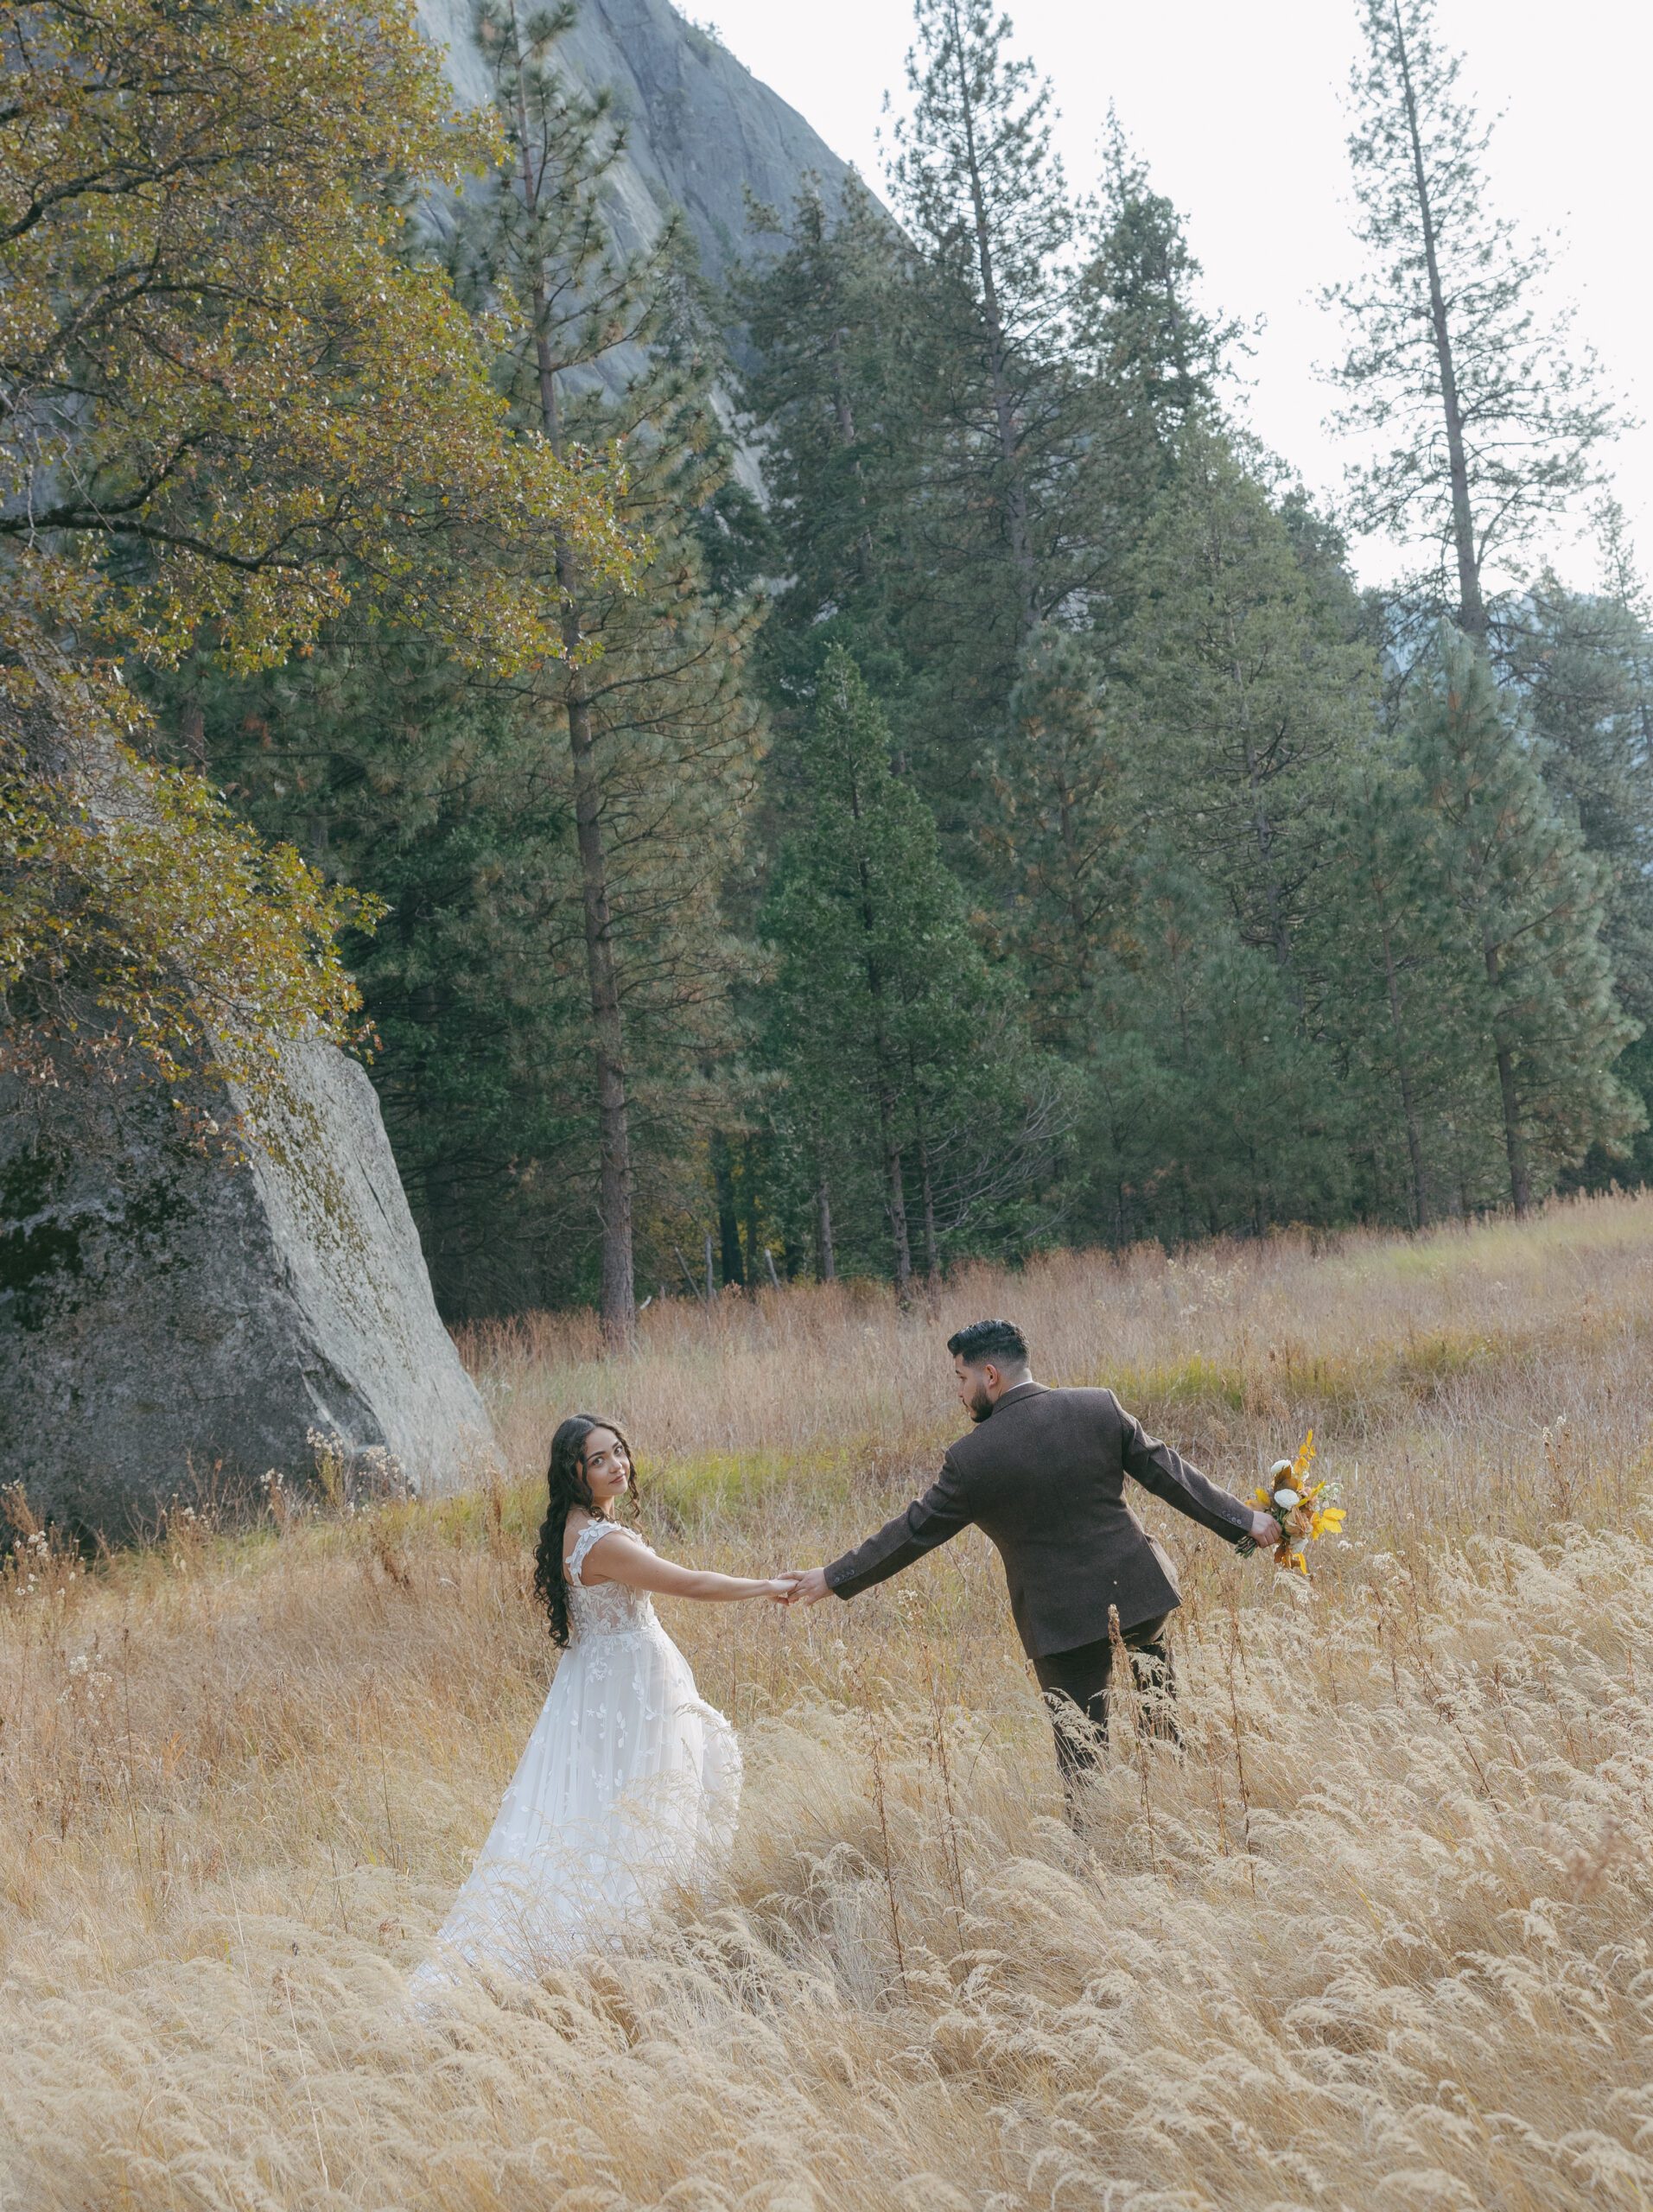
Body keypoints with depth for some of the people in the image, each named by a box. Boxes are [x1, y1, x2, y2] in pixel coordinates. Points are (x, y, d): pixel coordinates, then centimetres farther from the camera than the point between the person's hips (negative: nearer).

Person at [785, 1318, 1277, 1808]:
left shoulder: (972, 1458, -13)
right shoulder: (1100, 1409, -5)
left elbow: (915, 1530, -5)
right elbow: (1168, 1473, 0)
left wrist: (833, 1579, 6)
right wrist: (1242, 1521, 10)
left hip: (1065, 1619, -3)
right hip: (1140, 1593, 4)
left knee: (1080, 1747, 8)